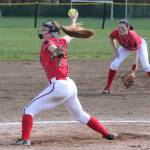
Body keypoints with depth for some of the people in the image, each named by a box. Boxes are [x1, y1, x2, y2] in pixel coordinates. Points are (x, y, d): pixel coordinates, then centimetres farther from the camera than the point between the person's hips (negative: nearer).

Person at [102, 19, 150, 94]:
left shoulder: (133, 36, -44)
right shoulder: (116, 32, -34)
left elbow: (135, 53, -40)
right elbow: (111, 38, -7)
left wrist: (133, 70, -44)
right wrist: (116, 51, -14)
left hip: (140, 45, -3)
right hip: (125, 47, 4)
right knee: (114, 64, -11)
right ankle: (108, 87, -1)